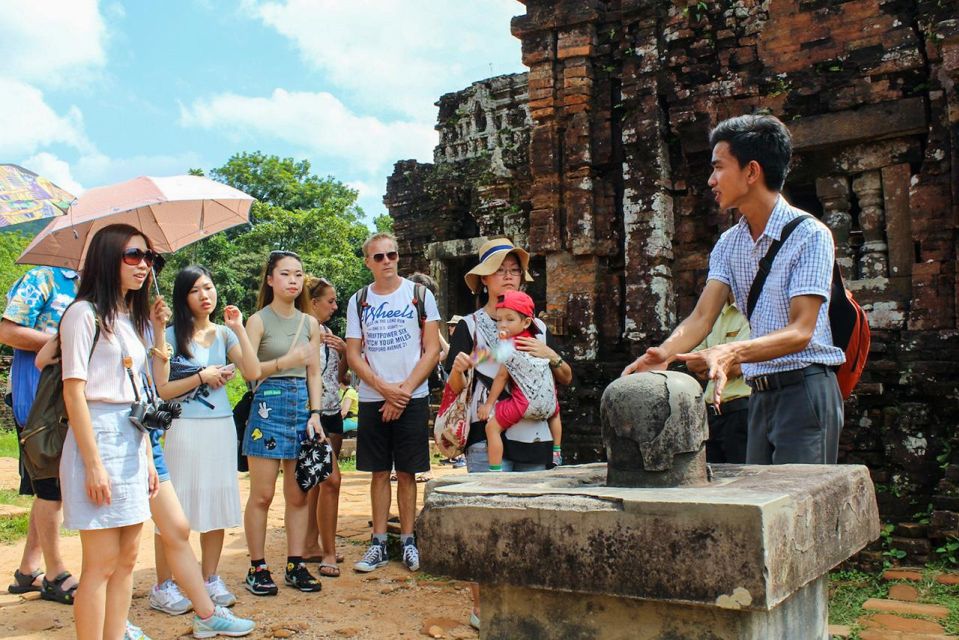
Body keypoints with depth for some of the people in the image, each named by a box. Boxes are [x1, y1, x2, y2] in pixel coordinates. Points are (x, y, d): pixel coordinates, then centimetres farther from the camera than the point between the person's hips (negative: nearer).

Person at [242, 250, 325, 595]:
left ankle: (296, 565, 15)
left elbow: (314, 373, 11)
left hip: (302, 406, 4)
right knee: (262, 495, -1)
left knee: (298, 495, 7)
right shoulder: (259, 320, -1)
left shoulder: (310, 323, 12)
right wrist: (283, 363, -23)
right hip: (268, 405, -4)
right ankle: (257, 567, 9)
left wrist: (315, 414, 1)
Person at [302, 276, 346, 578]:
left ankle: (312, 544, 18)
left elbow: (340, 377, 15)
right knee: (331, 479, -12)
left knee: (317, 481, 10)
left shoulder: (328, 333, 15)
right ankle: (328, 553, -4)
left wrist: (344, 351, 1)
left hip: (332, 412, 8)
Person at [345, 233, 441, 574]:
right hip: (372, 399, 2)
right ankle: (379, 543, 14)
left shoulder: (419, 295, 1)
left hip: (412, 398, -2)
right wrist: (386, 389, -10)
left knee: (406, 472, 3)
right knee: (379, 472, 7)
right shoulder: (358, 301, 6)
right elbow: (353, 355, 3)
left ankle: (408, 541, 13)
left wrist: (404, 391, -11)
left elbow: (432, 350, -3)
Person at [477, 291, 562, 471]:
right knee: (555, 412, 41)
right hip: (548, 401, 8)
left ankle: (495, 471, -6)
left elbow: (501, 377, -5)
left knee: (492, 427, -2)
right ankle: (556, 453, 45)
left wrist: (489, 403, 3)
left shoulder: (509, 347, -7)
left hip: (525, 402, -8)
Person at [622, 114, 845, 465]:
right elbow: (701, 317, -1)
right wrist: (663, 354, -21)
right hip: (760, 395, 7)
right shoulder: (729, 243, 11)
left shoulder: (810, 235, -11)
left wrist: (733, 353, -35)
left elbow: (800, 331, -19)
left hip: (804, 391, -7)